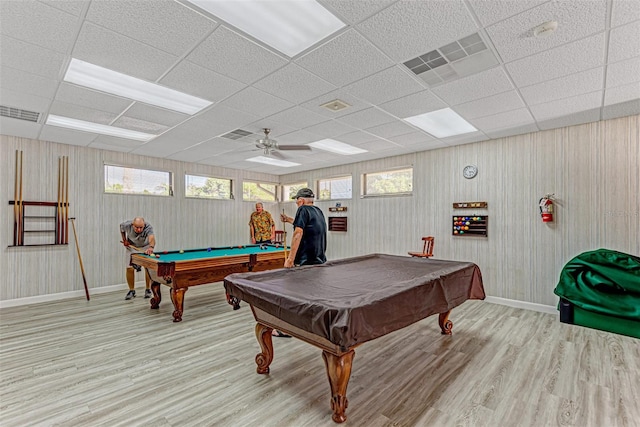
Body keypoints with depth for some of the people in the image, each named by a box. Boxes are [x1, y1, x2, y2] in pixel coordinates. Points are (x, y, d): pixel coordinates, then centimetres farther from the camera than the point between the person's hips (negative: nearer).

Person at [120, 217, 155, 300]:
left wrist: (151, 247, -78)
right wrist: (124, 239, -6)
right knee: (130, 268, -7)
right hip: (132, 247, 2)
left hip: (145, 247, -2)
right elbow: (121, 227, 0)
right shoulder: (127, 225, -28)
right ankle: (132, 291, 10)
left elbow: (152, 238, -59)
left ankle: (148, 290, 7)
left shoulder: (148, 227, -38)